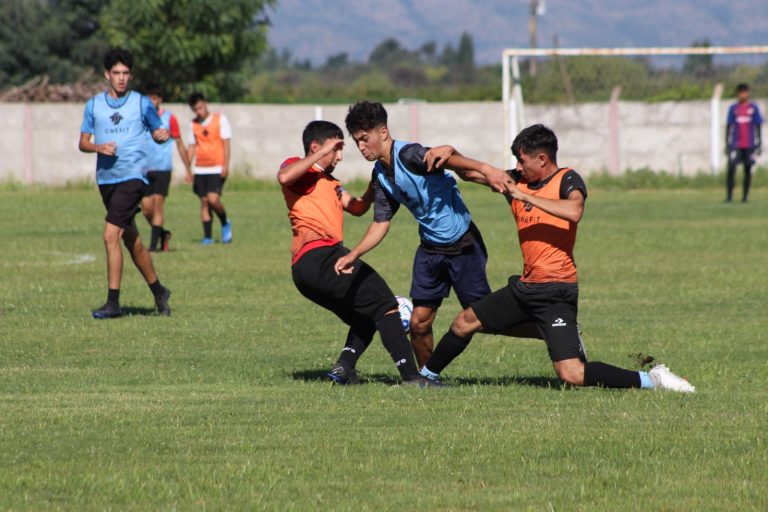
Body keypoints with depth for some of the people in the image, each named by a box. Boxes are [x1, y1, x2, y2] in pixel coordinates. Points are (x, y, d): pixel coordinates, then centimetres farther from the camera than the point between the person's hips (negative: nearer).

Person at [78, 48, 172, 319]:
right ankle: (158, 291, 31)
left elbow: (157, 131, 10)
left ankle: (113, 301, -14)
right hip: (106, 178, 5)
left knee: (111, 235, -17)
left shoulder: (142, 103, 1)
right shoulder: (94, 105, 8)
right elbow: (83, 142, 10)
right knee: (131, 240, 15)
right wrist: (99, 147, -11)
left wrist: (162, 135, -14)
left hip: (132, 177, -5)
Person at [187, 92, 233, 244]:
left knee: (213, 199, -17)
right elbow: (192, 146, 16)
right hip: (200, 169, 4)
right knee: (204, 202, 2)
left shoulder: (220, 119, -1)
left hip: (217, 168, -4)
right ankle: (207, 236, 5)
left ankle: (225, 224, 9)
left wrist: (226, 165, -11)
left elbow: (226, 143, -3)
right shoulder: (193, 124, 11)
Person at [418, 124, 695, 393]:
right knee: (464, 322, 19)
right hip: (525, 287, 8)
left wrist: (525, 196, -25)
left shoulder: (567, 180, -9)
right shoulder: (517, 181, 10)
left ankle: (650, 379, -13)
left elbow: (574, 211, -30)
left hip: (556, 293, -8)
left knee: (571, 373, -20)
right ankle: (427, 373, 41)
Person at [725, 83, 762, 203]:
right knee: (731, 168, -12)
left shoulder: (753, 108, 5)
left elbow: (758, 126, 7)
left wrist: (759, 144, 3)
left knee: (748, 169, 3)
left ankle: (745, 196, 9)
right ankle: (729, 195, -10)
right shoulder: (733, 108, 6)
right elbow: (729, 127, 9)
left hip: (749, 145, 0)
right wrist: (727, 144, 5)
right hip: (735, 145, 0)